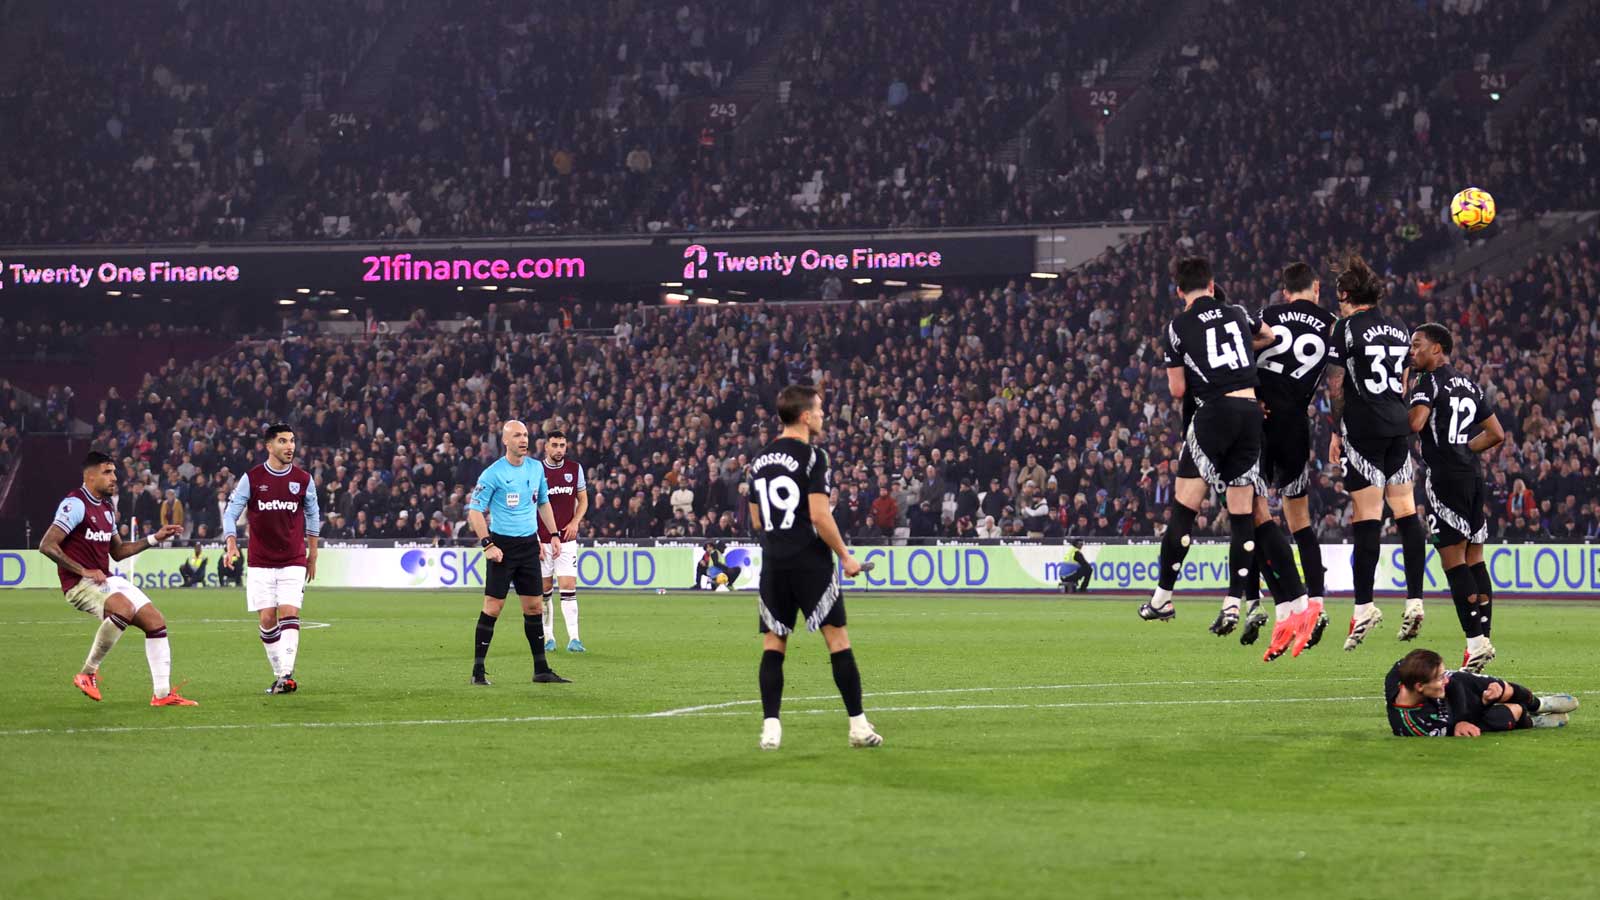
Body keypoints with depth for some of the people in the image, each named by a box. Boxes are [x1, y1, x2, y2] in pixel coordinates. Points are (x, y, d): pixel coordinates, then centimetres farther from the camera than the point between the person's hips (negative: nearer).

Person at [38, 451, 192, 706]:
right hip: (80, 584, -9)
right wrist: (84, 571, -20)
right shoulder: (75, 504, -12)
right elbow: (47, 546, -18)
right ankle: (87, 673, -19)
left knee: (155, 620, -1)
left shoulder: (107, 507, 16)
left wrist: (154, 539, 15)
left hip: (106, 580, 9)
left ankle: (162, 693, 4)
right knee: (124, 609, -34)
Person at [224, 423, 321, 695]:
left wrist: (312, 553, 16)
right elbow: (231, 512, -1)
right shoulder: (251, 478, -2)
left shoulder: (303, 479, 2)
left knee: (289, 614, -14)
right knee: (267, 619, -3)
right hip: (261, 563, 0)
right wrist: (231, 543, -17)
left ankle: (287, 675, -21)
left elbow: (312, 514, 15)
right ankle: (279, 674, 9)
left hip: (293, 561, 0)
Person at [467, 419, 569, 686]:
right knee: (493, 606, -6)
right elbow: (475, 510, -9)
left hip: (529, 543, 5)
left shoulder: (536, 469, 8)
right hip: (503, 544, -5)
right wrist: (487, 545, -17)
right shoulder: (493, 473, -10)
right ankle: (478, 671, -1)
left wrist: (554, 534, 15)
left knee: (534, 606, 6)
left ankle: (541, 669, 12)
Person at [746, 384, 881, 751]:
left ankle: (770, 727, -2)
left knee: (773, 644, 6)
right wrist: (845, 556, -7)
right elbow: (819, 516, -16)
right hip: (809, 562, -6)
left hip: (773, 565, 6)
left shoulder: (760, 460, 11)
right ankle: (858, 725, 2)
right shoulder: (811, 456, -10)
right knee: (838, 639, 1)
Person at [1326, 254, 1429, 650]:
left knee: (1367, 515, -7)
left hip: (1363, 428, -6)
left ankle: (1364, 606, -9)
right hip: (1399, 426, 6)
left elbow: (1335, 385, -5)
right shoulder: (1399, 329, 13)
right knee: (1405, 510, 7)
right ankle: (1415, 600, 4)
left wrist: (1336, 432, 3)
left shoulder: (1346, 327, -5)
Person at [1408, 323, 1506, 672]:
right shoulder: (1470, 385, 19)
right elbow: (1496, 434, 23)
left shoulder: (1431, 381, -5)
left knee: (1453, 559, -7)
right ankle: (1484, 637, 8)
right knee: (1474, 559, 10)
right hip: (1474, 476, 8)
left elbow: (1415, 422, -21)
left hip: (1446, 477, -8)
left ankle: (1475, 640, -12)